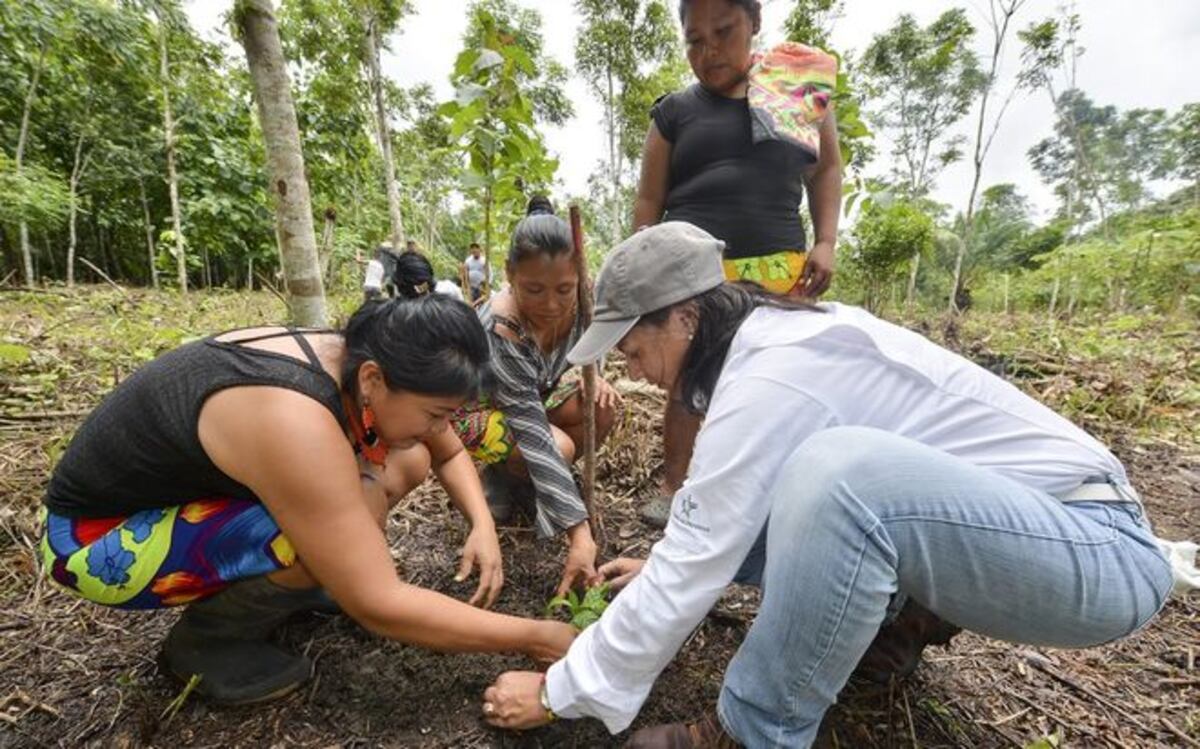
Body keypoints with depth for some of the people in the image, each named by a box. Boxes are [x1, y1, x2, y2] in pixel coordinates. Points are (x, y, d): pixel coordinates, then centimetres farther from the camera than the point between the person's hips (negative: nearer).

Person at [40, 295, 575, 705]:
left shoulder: (359, 362, -14)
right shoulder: (294, 422, -39)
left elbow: (448, 452, 2)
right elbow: (378, 607, -35)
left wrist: (483, 525, -15)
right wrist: (532, 637, -26)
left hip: (195, 485, 7)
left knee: (406, 465, -8)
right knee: (351, 517, -31)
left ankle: (279, 582, 10)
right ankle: (203, 638, -2)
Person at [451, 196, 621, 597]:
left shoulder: (578, 298, -21)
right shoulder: (499, 332, -38)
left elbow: (586, 344, 4)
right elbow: (536, 439, -40)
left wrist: (592, 377, -18)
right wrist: (580, 534, -42)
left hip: (532, 395, 6)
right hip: (470, 408, -6)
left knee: (604, 409, -18)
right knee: (560, 446, -31)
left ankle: (537, 483, 4)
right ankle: (503, 478, 3)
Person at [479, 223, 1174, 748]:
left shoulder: (766, 379, -27)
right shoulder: (779, 333, 1)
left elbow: (690, 576, -23)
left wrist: (562, 692, -10)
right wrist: (667, 562, 15)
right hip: (1011, 519, 8)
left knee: (838, 473, -37)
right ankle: (896, 609, 17)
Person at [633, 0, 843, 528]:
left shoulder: (802, 87, 14)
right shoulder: (675, 111, 10)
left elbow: (826, 169, 18)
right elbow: (649, 201, 10)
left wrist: (825, 242, 4)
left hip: (778, 268, 2)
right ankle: (673, 486, 12)